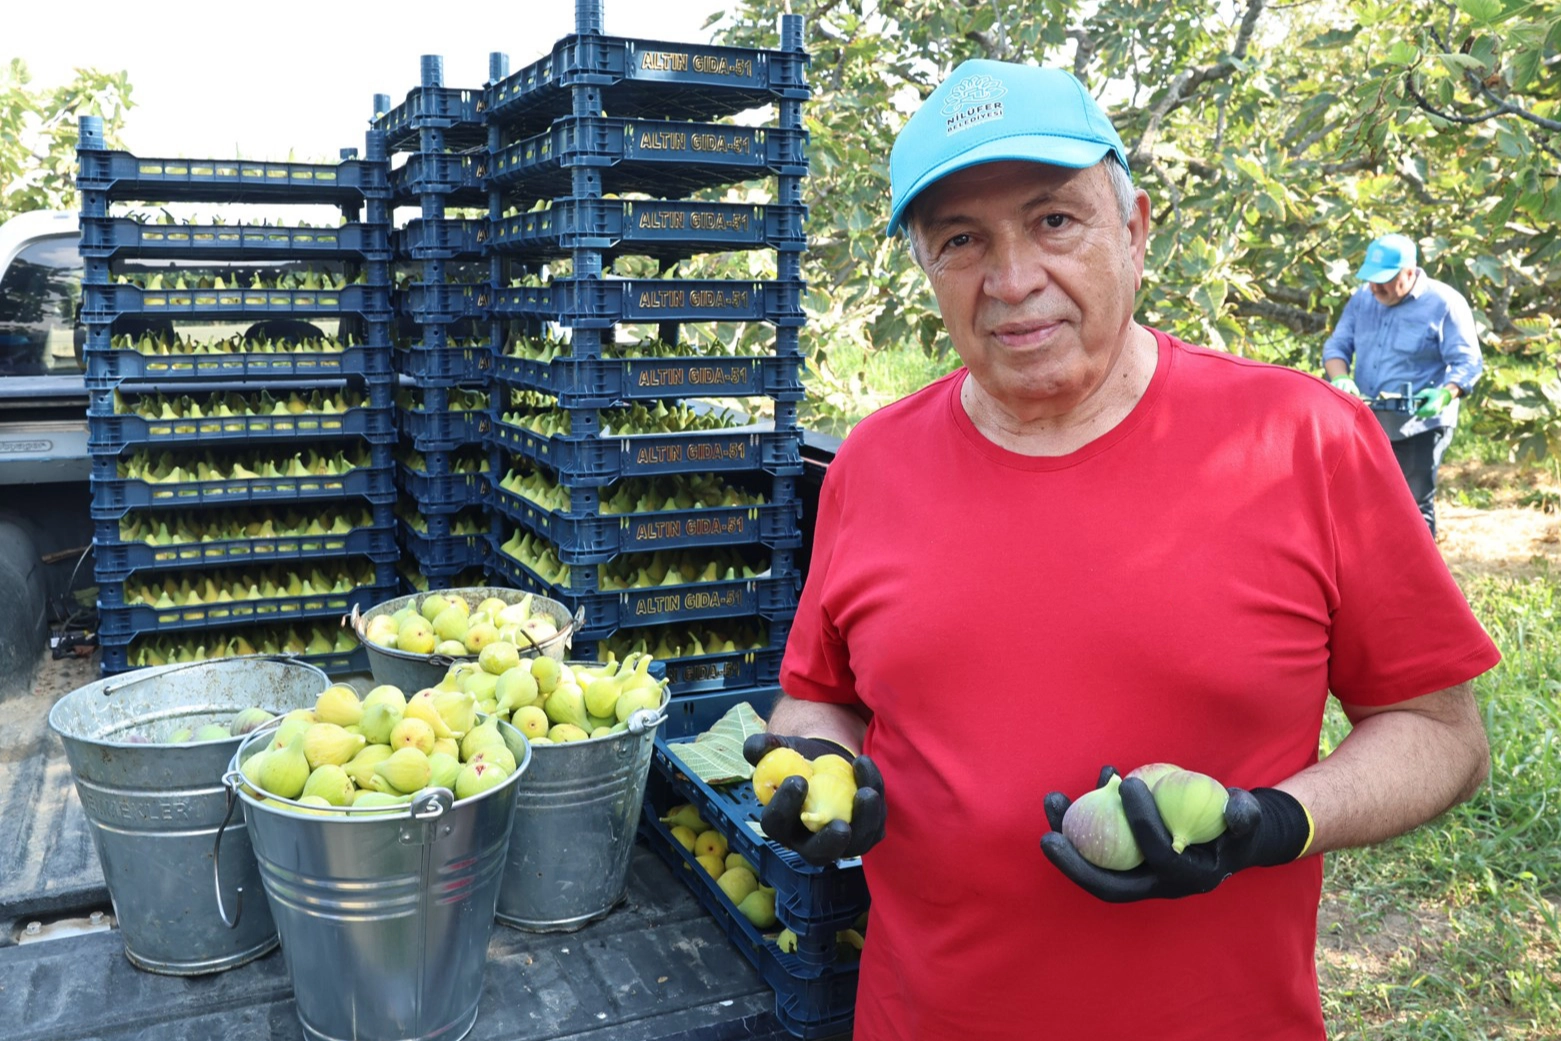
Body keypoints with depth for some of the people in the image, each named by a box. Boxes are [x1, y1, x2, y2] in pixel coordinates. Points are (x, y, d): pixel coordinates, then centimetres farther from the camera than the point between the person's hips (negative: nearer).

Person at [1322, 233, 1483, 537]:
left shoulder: (1444, 304, -8)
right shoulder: (1362, 298, 8)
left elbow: (1467, 362, -10)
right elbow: (1337, 345, 8)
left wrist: (1445, 393, -30)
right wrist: (1340, 378, -14)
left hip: (1419, 426, -6)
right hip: (1365, 424, 6)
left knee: (1414, 506, -4)